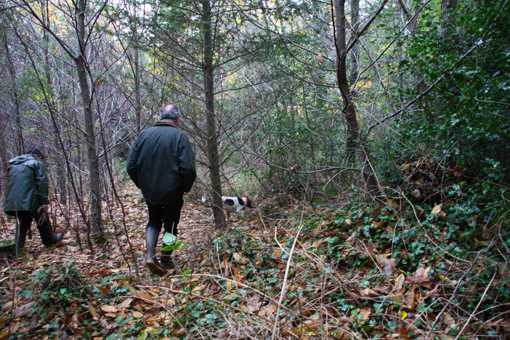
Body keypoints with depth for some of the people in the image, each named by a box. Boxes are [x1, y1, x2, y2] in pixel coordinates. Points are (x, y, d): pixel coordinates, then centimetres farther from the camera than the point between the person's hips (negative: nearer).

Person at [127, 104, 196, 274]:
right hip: (172, 192, -3)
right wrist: (186, 187, -2)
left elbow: (131, 166, 1)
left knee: (153, 222, 24)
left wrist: (142, 185, 14)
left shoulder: (144, 135, 0)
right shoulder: (179, 136, -12)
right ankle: (166, 262, 24)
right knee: (170, 225, 13)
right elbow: (187, 168, -20)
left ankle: (150, 256, 11)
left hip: (149, 192, 4)